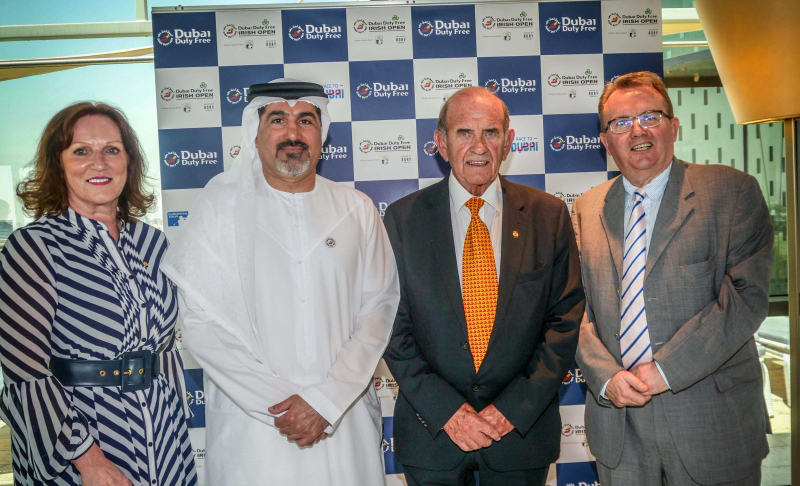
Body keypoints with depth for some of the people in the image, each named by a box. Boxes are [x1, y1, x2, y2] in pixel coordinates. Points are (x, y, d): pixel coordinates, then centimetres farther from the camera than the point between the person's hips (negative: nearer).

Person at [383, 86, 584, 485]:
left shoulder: (548, 215, -2)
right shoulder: (403, 217, -4)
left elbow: (565, 320, -2)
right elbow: (393, 325, -5)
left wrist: (514, 408, -10)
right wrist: (446, 411, -12)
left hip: (523, 428, 1)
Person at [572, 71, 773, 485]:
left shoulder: (732, 191, -4)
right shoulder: (586, 209, 7)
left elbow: (748, 295, -12)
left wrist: (666, 369, -17)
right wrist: (607, 376, -12)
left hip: (710, 420, -2)